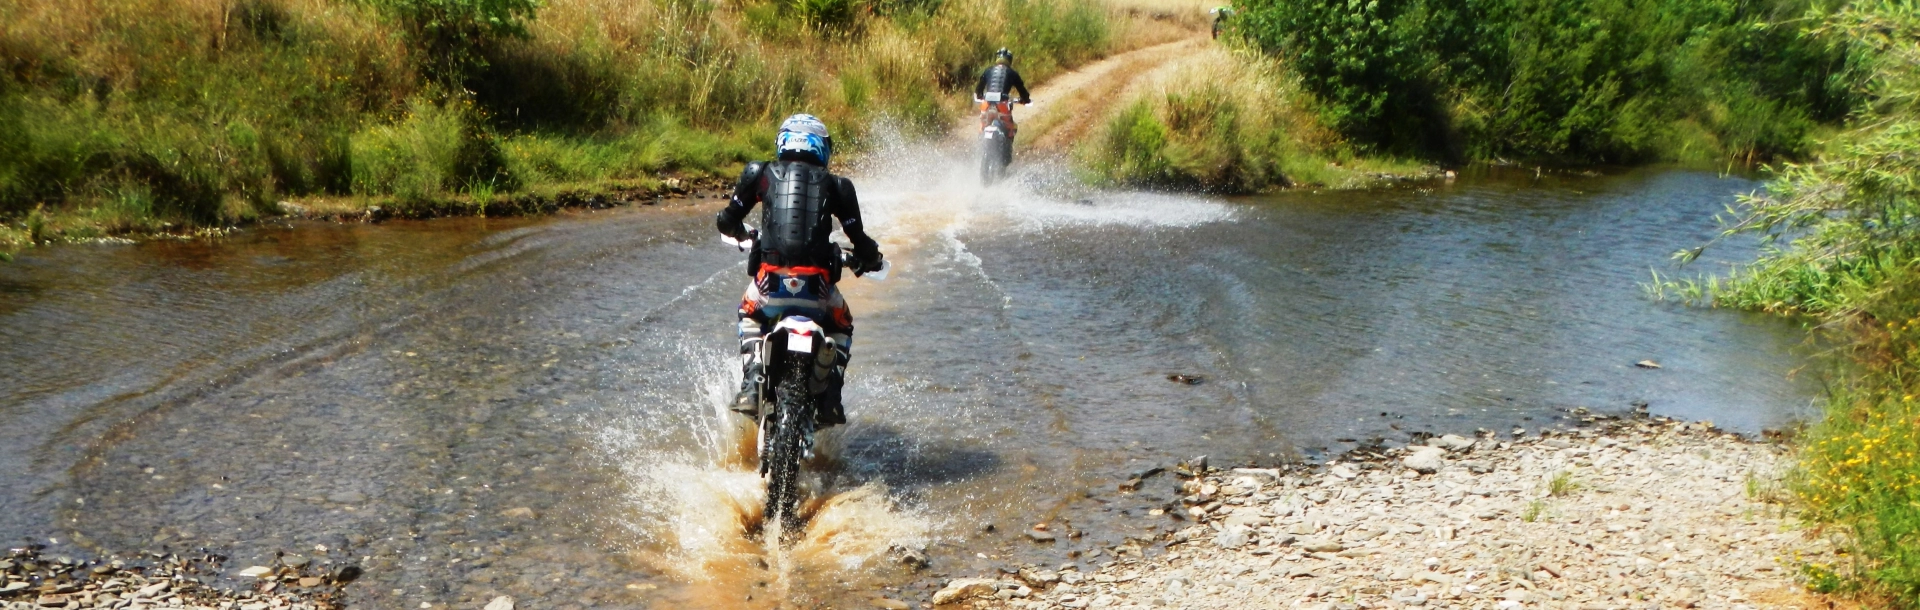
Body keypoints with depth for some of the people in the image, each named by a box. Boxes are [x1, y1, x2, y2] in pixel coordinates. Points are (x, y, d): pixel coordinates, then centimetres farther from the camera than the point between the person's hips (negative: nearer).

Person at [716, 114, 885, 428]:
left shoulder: (761, 173, 12)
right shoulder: (835, 185, 11)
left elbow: (726, 221, 16)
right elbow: (859, 238, 9)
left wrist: (740, 234, 40)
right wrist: (868, 257, 32)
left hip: (771, 280, 1)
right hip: (816, 284, 0)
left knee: (750, 316, 35)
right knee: (841, 328, 31)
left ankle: (750, 387, 15)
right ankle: (829, 399, 12)